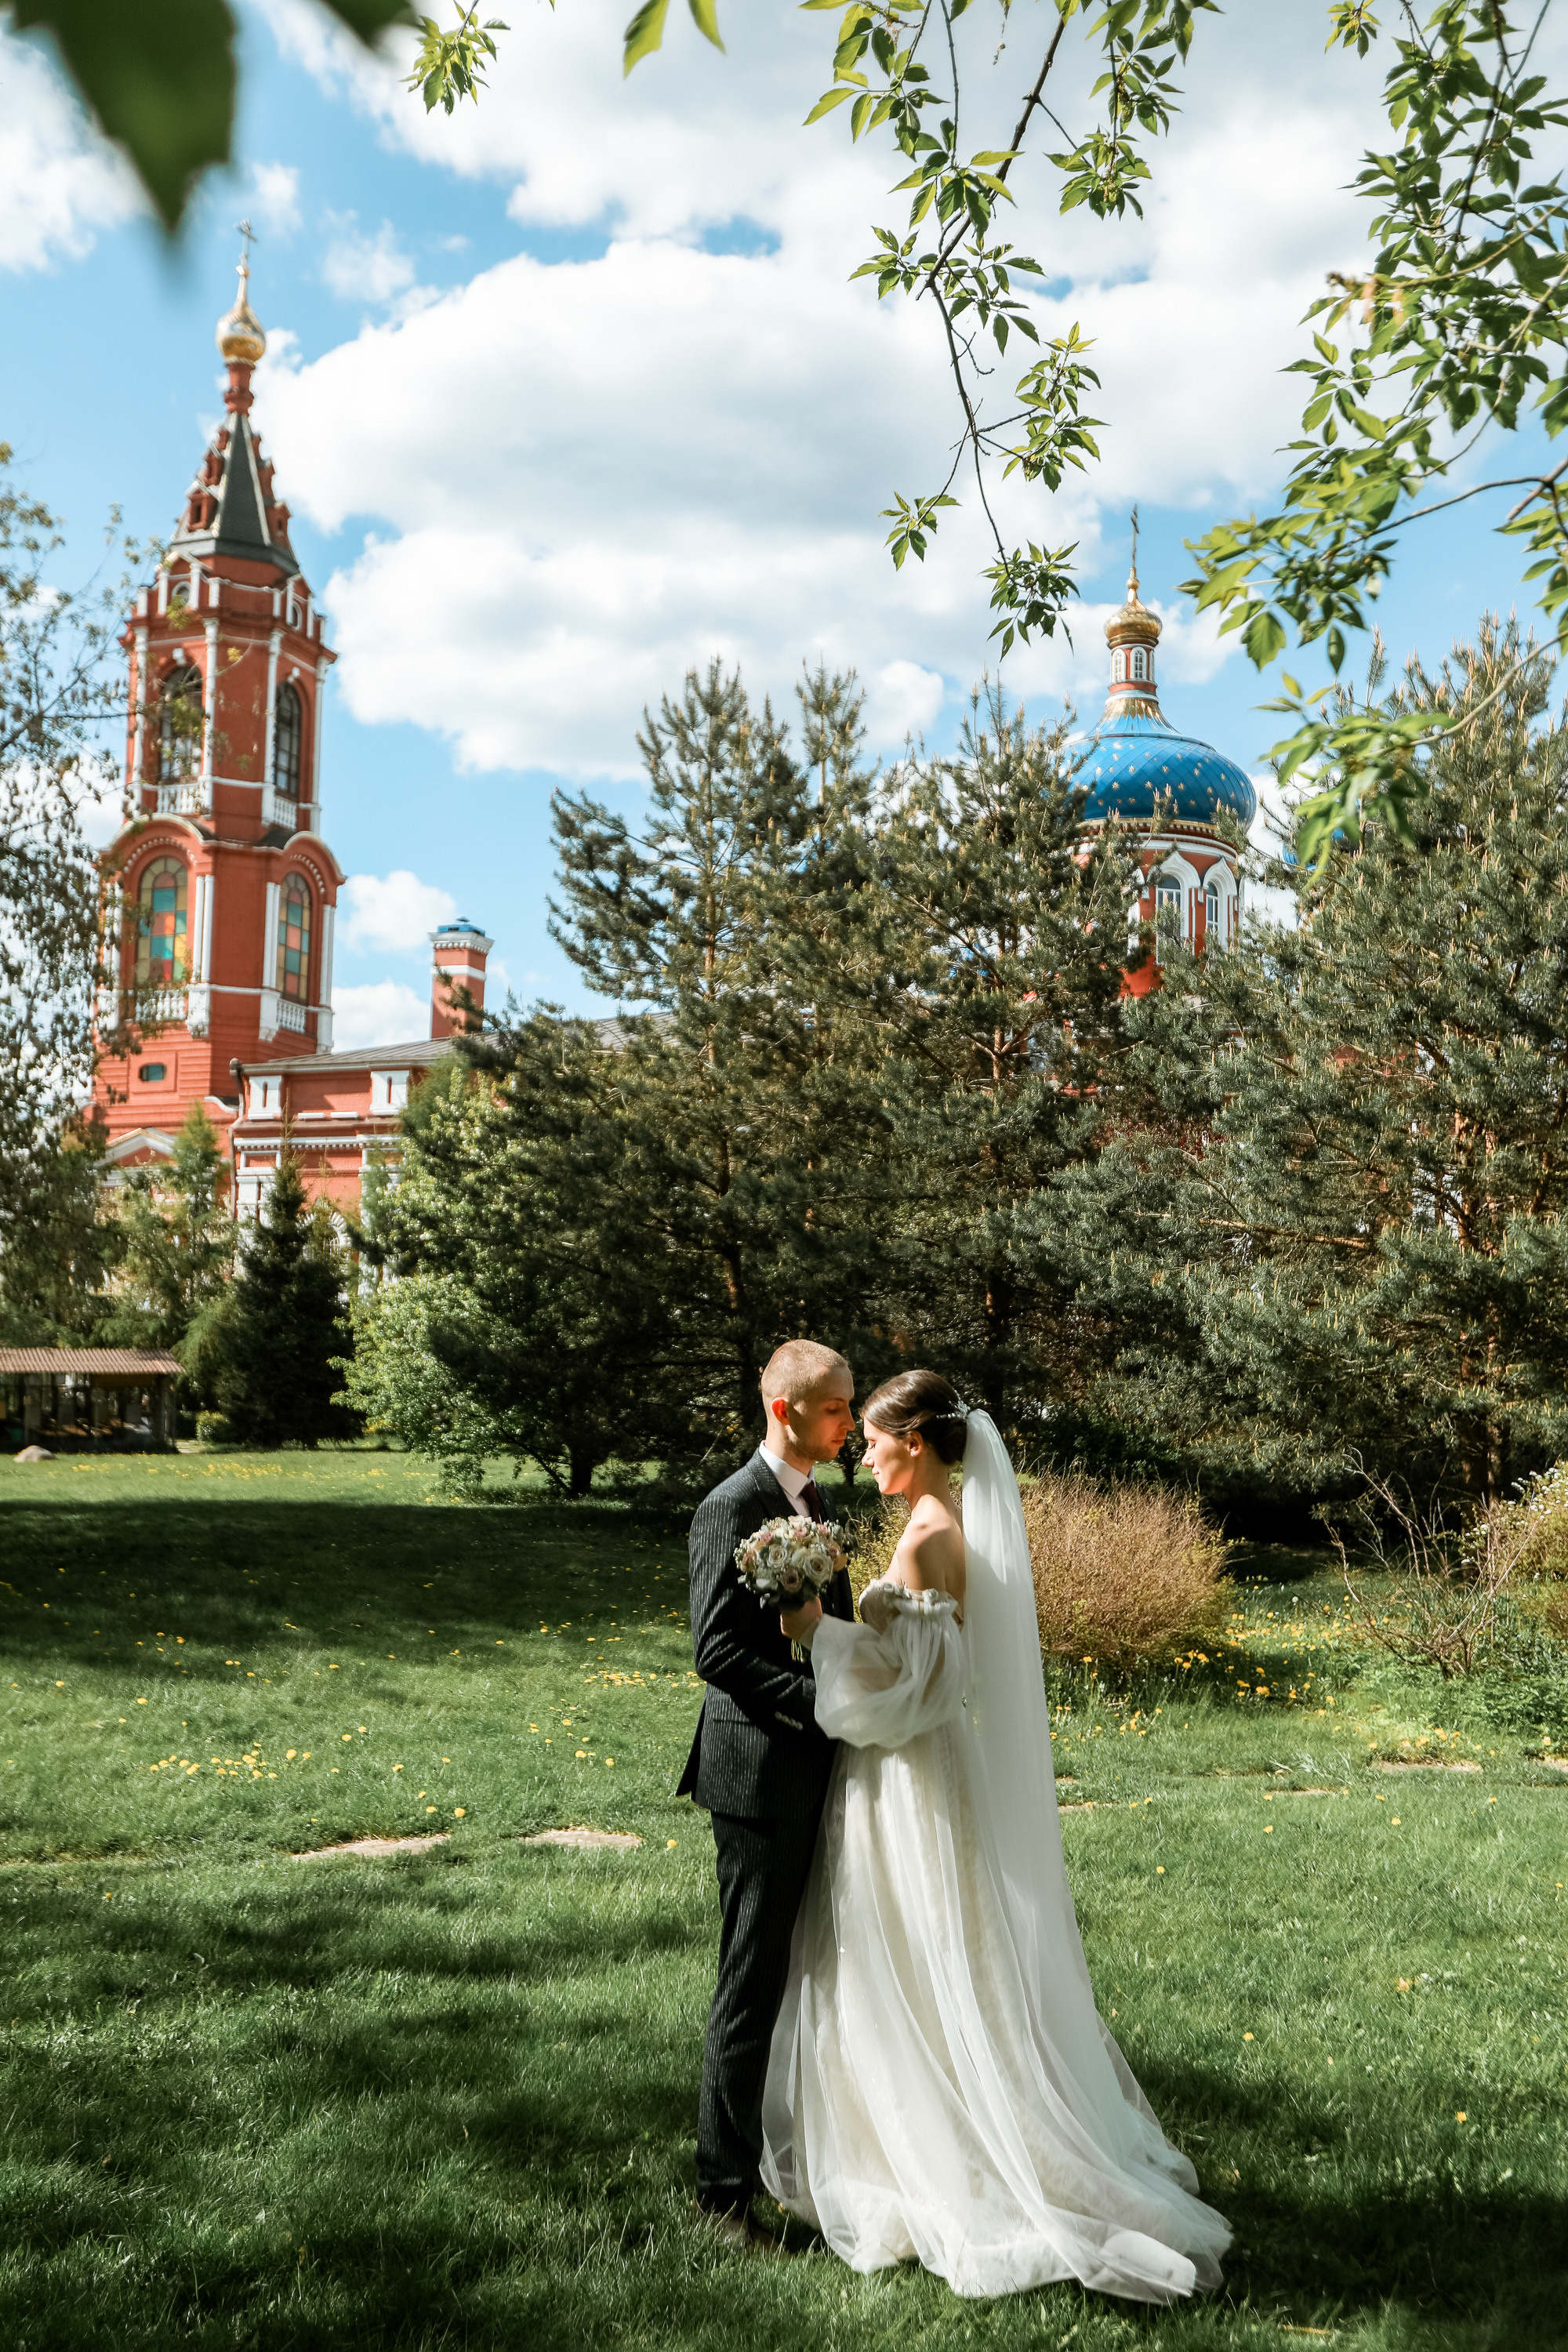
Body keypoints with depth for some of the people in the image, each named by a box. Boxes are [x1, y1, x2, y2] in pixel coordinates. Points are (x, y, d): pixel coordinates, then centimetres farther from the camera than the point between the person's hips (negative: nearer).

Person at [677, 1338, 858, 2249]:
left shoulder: (814, 1502, 14)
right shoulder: (734, 1508, -14)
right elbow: (718, 1650, -19)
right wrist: (824, 1705, -21)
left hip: (818, 1768, 9)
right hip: (761, 1772, -8)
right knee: (753, 1986, -1)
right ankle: (725, 2187, 9)